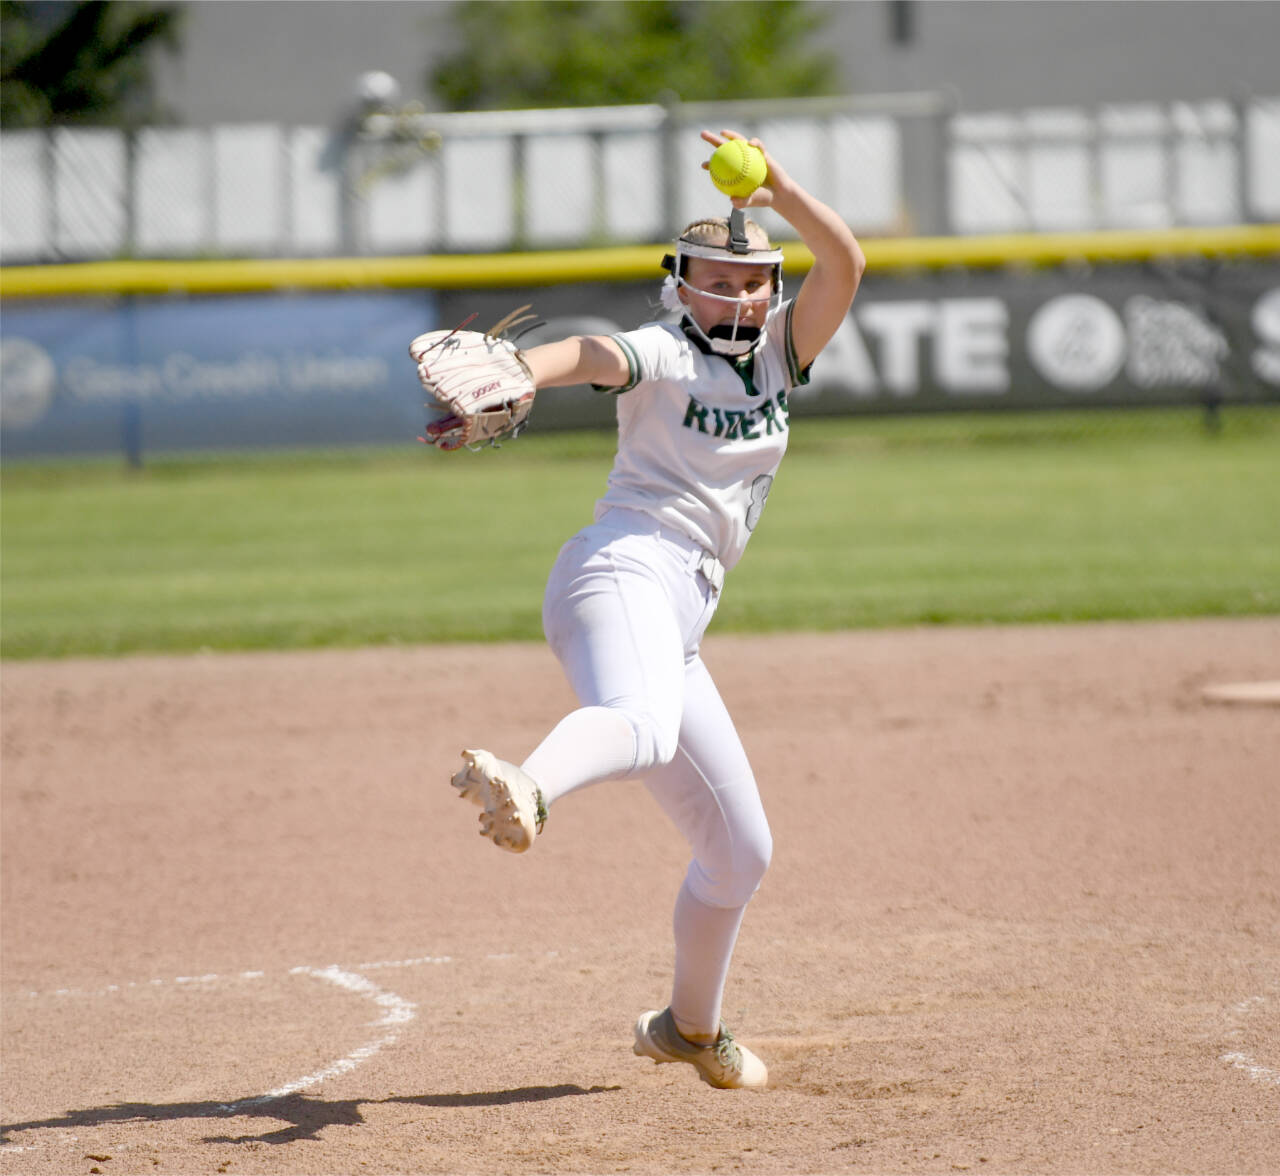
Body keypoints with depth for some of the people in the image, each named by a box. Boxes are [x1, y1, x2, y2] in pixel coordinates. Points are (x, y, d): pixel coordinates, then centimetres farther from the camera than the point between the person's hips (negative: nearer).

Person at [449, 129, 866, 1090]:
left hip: (678, 624, 8)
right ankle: (524, 787, -73)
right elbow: (593, 354, -23)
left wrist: (782, 193, -11)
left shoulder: (780, 354, 19)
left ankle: (691, 1027, 32)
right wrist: (515, 376, -45)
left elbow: (845, 265, 6)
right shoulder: (664, 356, 0)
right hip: (625, 568, -8)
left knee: (740, 847, 14)